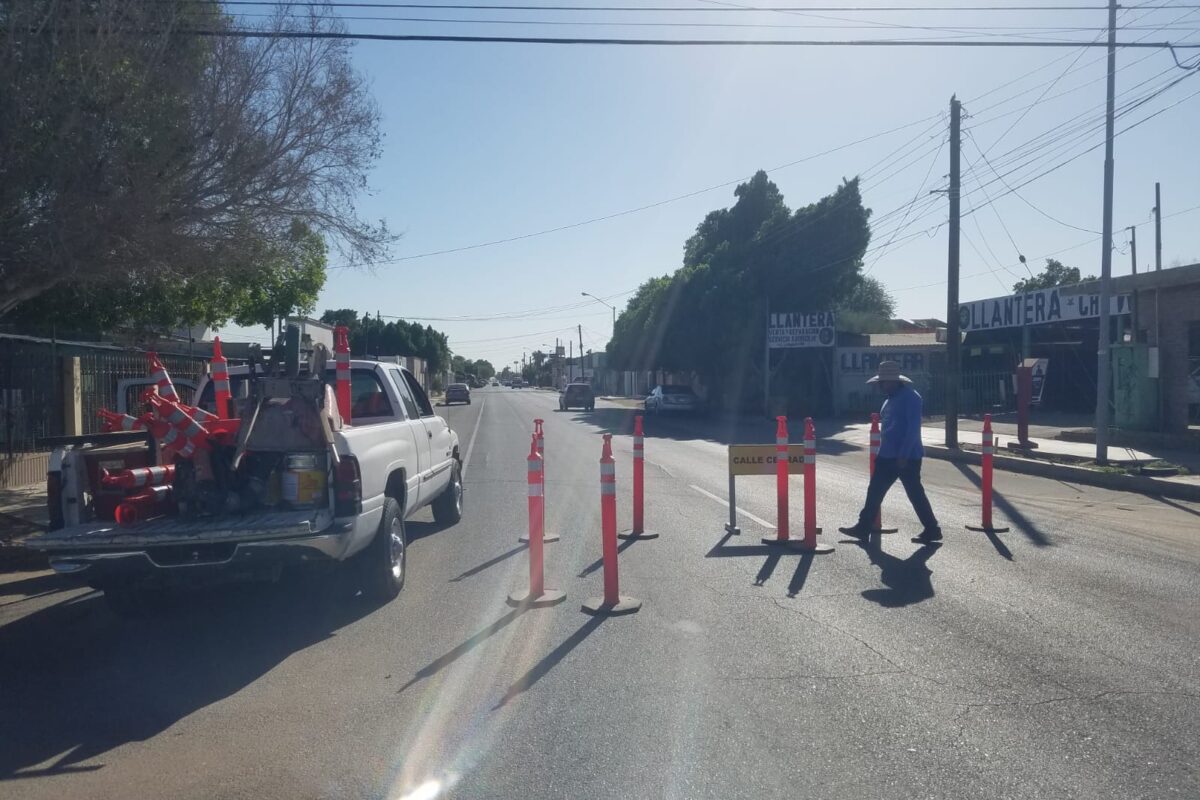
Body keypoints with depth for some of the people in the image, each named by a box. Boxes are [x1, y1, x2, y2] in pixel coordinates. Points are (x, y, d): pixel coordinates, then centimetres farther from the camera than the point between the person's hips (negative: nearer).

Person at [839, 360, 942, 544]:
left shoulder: (910, 397, -15)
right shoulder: (891, 398, 13)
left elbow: (913, 429, -21)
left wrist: (903, 455, -25)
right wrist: (883, 450, 22)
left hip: (907, 457, -9)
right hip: (888, 456, 9)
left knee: (915, 494, 0)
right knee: (875, 491, 10)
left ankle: (932, 530, 12)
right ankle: (864, 527, 17)